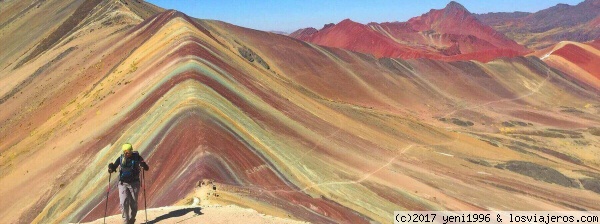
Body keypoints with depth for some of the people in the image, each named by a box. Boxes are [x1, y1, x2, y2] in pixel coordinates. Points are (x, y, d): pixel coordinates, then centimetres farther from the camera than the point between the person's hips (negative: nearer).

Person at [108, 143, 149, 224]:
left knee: (133, 204, 5)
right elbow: (114, 167, 4)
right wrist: (111, 168, -19)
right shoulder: (121, 158, -2)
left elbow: (146, 168, -8)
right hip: (123, 183, 1)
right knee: (124, 203, -11)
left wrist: (143, 165, -30)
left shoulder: (137, 157, -7)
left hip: (134, 183, -1)